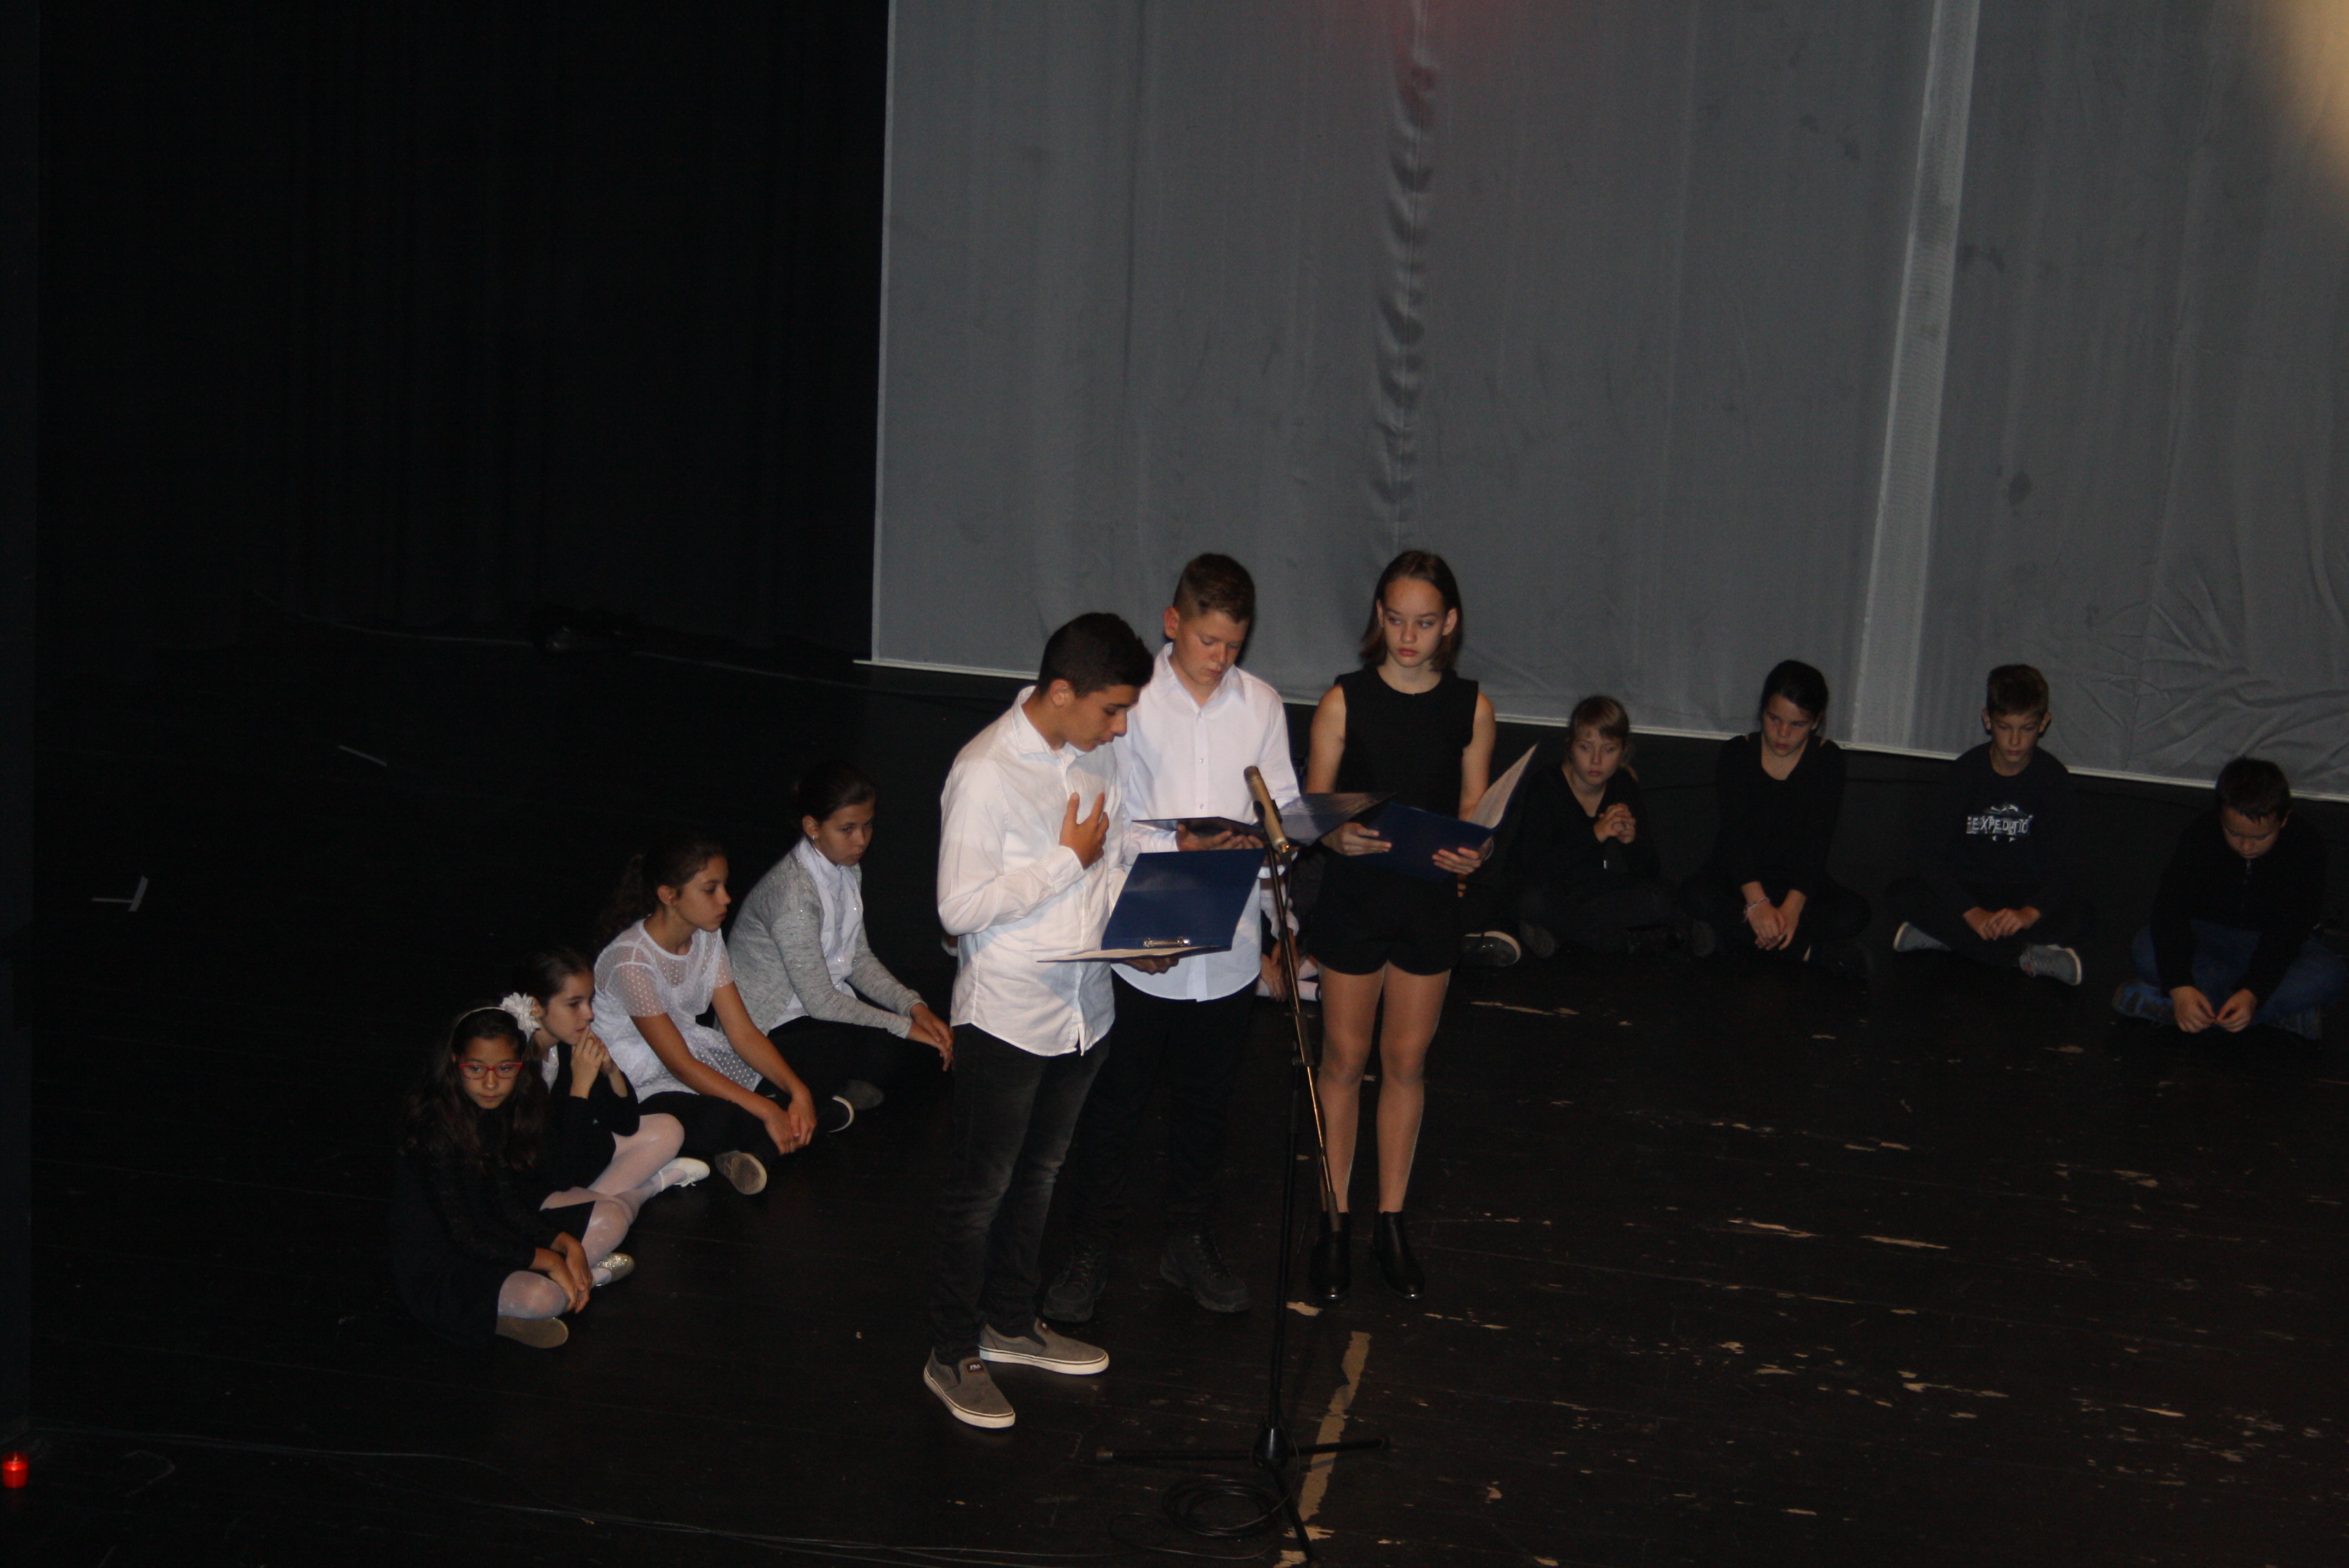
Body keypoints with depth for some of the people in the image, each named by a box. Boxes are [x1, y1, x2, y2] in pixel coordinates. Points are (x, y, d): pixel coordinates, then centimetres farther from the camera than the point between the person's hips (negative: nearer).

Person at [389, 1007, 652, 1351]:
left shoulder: (508, 1107, -2)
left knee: (611, 1217, -2)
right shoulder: (435, 1125, -25)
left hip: (499, 1236, 8)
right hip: (439, 1267, -8)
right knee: (542, 1297, -33)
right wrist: (549, 1260, -19)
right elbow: (464, 1235, -23)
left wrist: (567, 1245, -12)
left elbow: (508, 1206, 2)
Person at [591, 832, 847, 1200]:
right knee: (723, 1122, -37)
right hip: (644, 1088, -8)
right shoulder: (631, 960, -24)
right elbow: (679, 1064, -24)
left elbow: (743, 1033, -2)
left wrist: (799, 1092, -18)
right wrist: (766, 1111, -28)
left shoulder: (707, 940, 0)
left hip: (700, 1061, 8)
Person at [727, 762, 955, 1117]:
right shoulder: (794, 891, -27)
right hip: (772, 1027, -9)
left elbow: (859, 958, 6)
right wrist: (904, 1026, -21)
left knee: (932, 1035, -10)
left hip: (827, 1001, 9)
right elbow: (820, 1001, -24)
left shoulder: (848, 869, 1)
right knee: (886, 1053, -29)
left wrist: (914, 1006, -10)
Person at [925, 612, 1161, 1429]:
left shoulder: (1094, 757, 1)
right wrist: (1068, 860, -21)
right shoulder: (985, 773, -22)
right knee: (981, 1186, 6)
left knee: (1039, 1172, 21)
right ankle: (954, 1355, 20)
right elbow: (960, 908, -24)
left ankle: (1010, 1321, 38)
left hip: (1083, 1006, 8)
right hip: (1007, 1015, -7)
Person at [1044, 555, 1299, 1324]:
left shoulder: (1262, 706, 3)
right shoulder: (1132, 700, -8)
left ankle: (1190, 1241, 32)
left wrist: (1272, 928, 3)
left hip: (1227, 945, 3)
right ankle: (1090, 1253, 21)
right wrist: (1180, 848, -25)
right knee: (1113, 1103, 7)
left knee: (1204, 1103, 16)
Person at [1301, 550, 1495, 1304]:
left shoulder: (1471, 708, -2)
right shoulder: (1344, 701, -7)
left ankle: (1392, 1216, 24)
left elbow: (1475, 812, 3)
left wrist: (1470, 855, -19)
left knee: (1406, 1059, 11)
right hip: (1354, 897, -1)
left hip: (1430, 901, 1)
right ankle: (1337, 1215, 22)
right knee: (1345, 1057, 8)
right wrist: (1339, 836, -27)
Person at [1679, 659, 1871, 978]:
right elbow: (1734, 833, -14)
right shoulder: (1736, 754, -2)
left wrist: (1792, 906, -28)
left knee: (1854, 914, -28)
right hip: (1737, 877, 0)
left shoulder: (1827, 760, -1)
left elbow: (1817, 841, -12)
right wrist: (1756, 902, -30)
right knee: (1695, 896, -34)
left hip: (1800, 880, 0)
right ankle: (1811, 951, -34)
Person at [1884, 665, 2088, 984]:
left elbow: (2059, 866, -14)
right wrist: (1972, 913, -29)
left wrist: (2029, 913, -34)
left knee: (2076, 914, -30)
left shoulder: (2054, 778, -7)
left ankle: (1945, 937, -31)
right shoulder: (1964, 772, -8)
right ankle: (2028, 955, -30)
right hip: (1964, 891, 0)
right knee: (1901, 896, -28)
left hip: (2025, 895, 0)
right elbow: (1932, 856, -14)